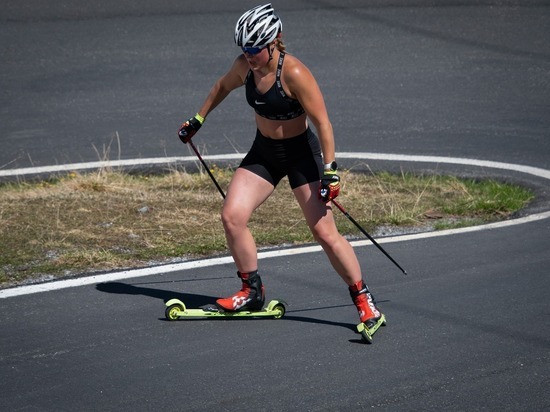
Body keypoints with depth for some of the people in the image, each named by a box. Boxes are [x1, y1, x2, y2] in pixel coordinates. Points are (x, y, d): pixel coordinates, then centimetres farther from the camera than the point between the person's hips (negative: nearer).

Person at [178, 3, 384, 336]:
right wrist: (198, 119, 24)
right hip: (264, 152, 6)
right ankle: (253, 292, 8)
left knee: (325, 233, -10)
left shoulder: (294, 73, -26)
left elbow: (322, 122, -23)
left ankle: (365, 301, 4)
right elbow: (223, 87, 18)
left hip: (301, 153, -6)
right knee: (232, 216, -8)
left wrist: (330, 170, -25)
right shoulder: (245, 67, -6)